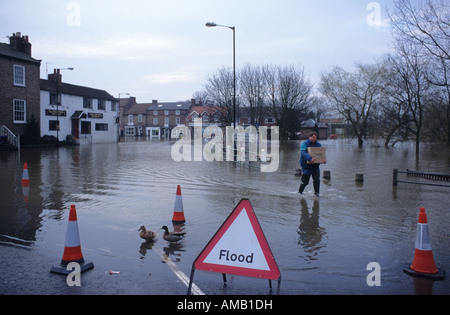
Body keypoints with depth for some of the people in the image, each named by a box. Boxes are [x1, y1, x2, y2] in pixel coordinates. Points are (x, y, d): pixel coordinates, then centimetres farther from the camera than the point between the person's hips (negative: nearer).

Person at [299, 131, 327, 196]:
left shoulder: (318, 144, 6)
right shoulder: (305, 144, -11)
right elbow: (303, 153, -27)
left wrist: (324, 158, -23)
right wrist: (309, 158, -43)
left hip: (315, 166, 4)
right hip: (306, 166, -4)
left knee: (317, 180, -9)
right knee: (305, 181, 3)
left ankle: (316, 192, 7)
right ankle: (300, 192, 26)